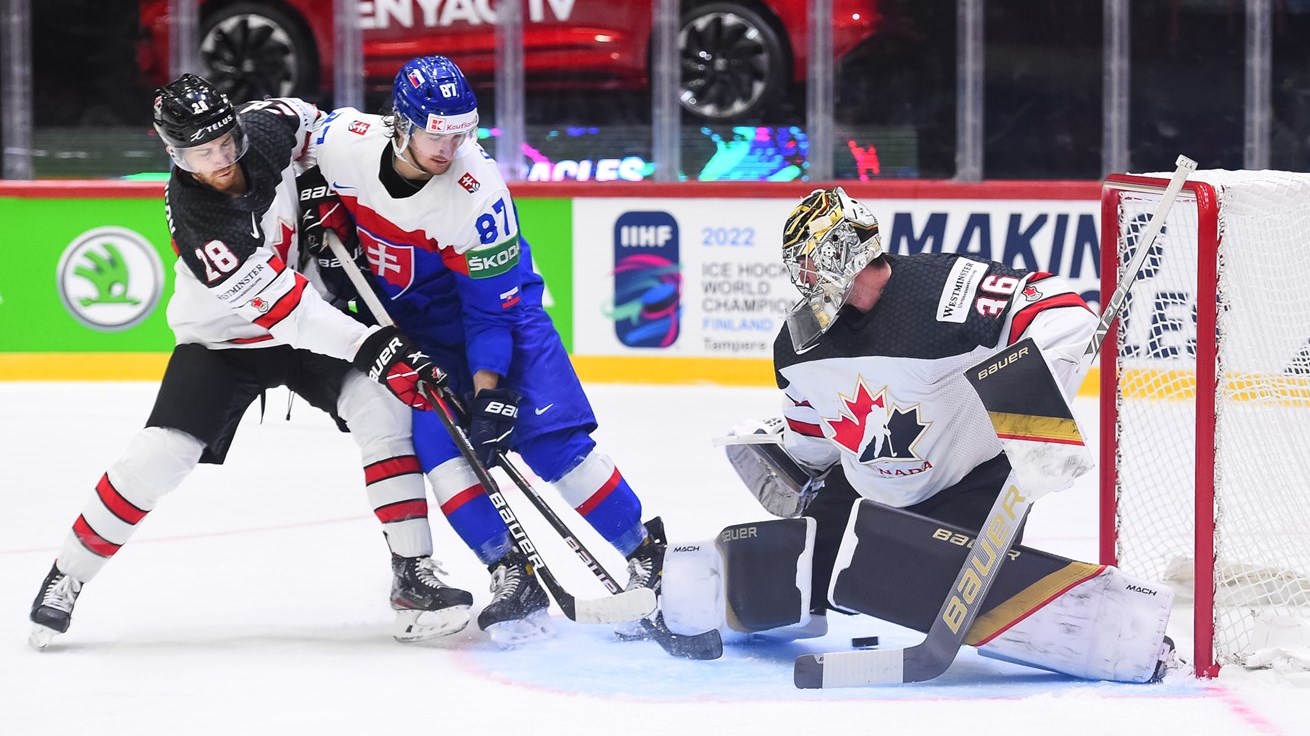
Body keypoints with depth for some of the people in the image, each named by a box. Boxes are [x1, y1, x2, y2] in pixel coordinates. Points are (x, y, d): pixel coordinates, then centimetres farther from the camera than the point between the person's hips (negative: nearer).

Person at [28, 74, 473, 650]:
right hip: (221, 342, -4)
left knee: (383, 408, -17)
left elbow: (299, 117, 10)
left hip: (310, 320, 4)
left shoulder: (265, 131, -19)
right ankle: (67, 577, 5)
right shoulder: (194, 217, -33)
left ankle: (414, 573, -13)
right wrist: (371, 348, -40)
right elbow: (279, 306, -36)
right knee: (159, 456, -16)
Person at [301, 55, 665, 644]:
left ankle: (644, 548, -2)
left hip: (492, 306, -3)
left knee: (547, 433, -16)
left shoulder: (477, 193, -29)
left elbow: (494, 306, -23)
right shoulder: (344, 140, -22)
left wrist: (488, 392, -29)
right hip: (400, 319, 3)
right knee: (434, 435, -18)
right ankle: (513, 574, -13)